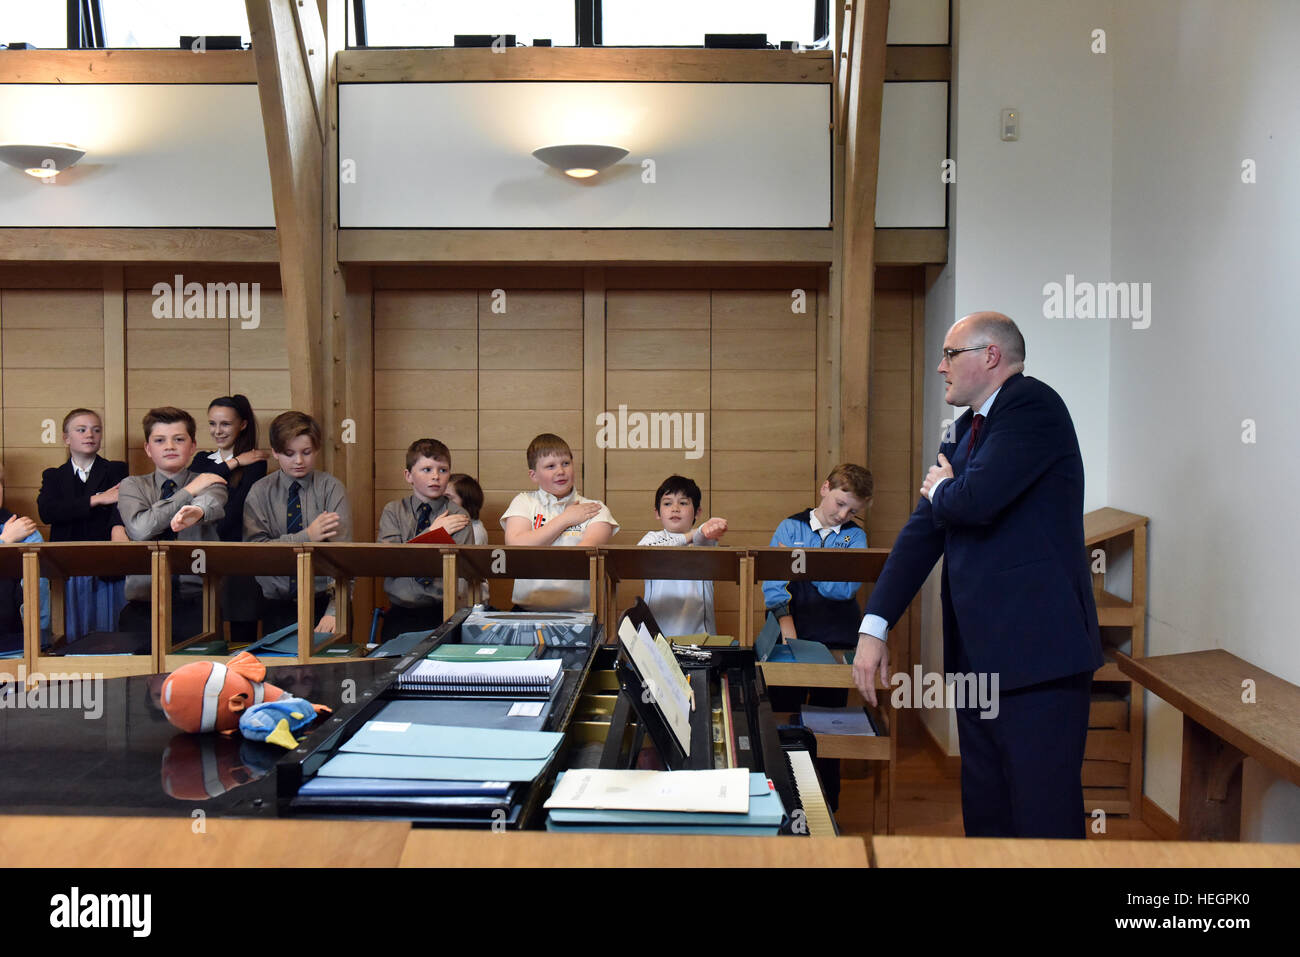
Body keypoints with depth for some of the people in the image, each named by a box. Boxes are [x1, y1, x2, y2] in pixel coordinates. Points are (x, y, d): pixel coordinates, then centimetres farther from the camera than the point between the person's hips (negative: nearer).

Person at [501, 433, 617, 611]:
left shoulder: (595, 509, 10)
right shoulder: (524, 502, 13)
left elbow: (591, 546, -9)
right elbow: (515, 547, -3)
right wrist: (565, 520, 0)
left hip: (580, 611, 0)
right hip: (528, 608, 0)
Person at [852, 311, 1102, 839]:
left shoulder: (1031, 404, -9)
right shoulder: (965, 433, 18)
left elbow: (977, 499, -23)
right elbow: (923, 531, 14)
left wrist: (940, 488, 1)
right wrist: (875, 626, 7)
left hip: (1037, 650, -9)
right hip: (979, 654, 9)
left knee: (1043, 815, -4)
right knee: (985, 815, 15)